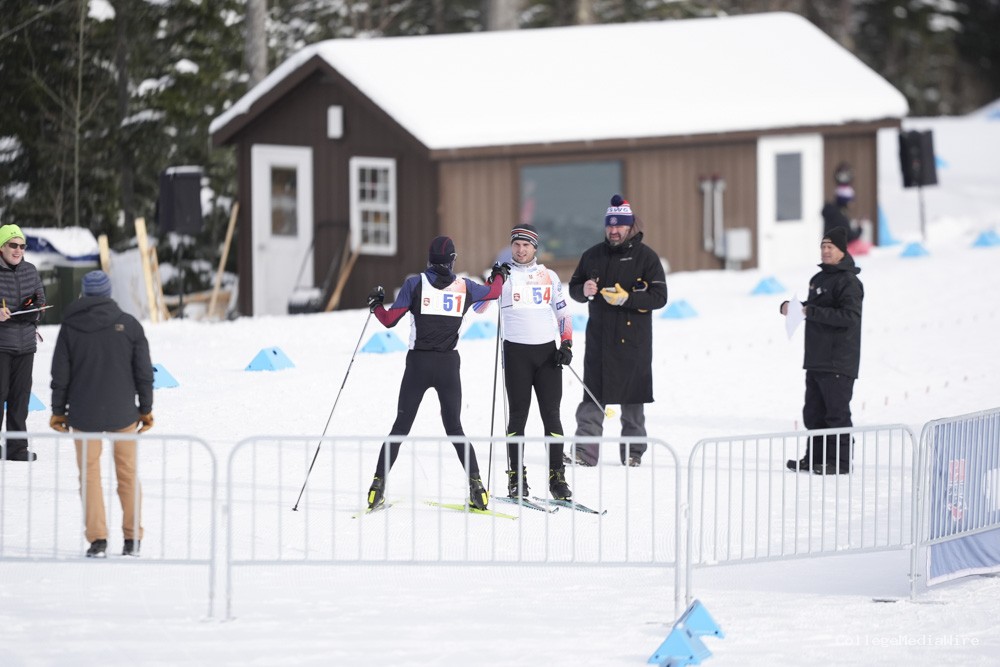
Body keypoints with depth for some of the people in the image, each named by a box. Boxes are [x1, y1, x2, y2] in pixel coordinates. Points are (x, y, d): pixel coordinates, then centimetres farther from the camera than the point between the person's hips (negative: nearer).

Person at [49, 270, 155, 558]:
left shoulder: (70, 327, -3)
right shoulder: (129, 325, -3)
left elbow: (60, 374, -1)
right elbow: (144, 372, -1)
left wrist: (58, 411, 8)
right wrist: (146, 409, 9)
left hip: (84, 414, 0)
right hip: (123, 414, 0)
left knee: (89, 475, 7)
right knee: (128, 474, 11)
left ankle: (97, 539, -1)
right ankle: (132, 539, 12)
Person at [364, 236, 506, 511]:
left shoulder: (415, 284, -5)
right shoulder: (464, 287, 1)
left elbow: (389, 320, -3)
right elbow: (494, 292, 22)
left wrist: (376, 304, 17)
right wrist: (499, 274, 44)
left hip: (418, 364, -1)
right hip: (449, 365, 1)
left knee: (401, 426, 5)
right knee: (454, 428, 10)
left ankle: (379, 484, -1)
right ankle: (475, 483, -1)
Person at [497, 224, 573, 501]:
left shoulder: (549, 277, 12)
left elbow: (563, 313, 16)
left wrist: (566, 344, 3)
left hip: (547, 351, 2)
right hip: (516, 352, -2)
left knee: (551, 414, 1)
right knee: (518, 415, 0)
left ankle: (557, 475, 3)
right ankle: (516, 477, 5)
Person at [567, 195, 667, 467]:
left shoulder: (645, 256, 0)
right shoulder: (593, 256, 12)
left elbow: (659, 296, -6)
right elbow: (574, 287, 19)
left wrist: (627, 298, -19)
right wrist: (584, 290, -5)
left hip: (633, 338, -3)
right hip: (598, 337, 3)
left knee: (632, 398, 3)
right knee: (592, 395, -3)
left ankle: (633, 451, 12)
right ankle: (585, 451, -4)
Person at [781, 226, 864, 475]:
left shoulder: (849, 282, -11)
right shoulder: (819, 279, 17)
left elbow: (849, 316, -22)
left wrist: (810, 312, -22)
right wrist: (790, 306, 7)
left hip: (839, 360, -9)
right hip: (816, 359, 9)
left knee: (837, 411, -6)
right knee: (813, 412, 12)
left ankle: (840, 461, -2)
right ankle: (816, 457, 19)